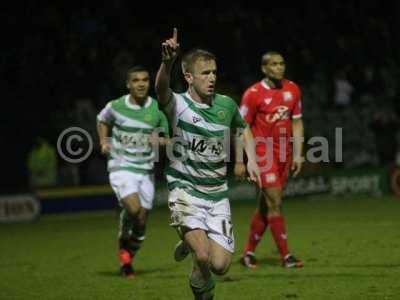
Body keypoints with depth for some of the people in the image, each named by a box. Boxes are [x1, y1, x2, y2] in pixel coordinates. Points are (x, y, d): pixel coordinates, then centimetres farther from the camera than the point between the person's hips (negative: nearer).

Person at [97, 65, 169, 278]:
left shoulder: (158, 109, -1)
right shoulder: (116, 106, -3)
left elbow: (166, 139, 9)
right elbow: (102, 121, 20)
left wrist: (160, 140, -13)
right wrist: (104, 142, 4)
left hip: (146, 170, 3)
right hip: (121, 167, -3)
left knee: (141, 222, 4)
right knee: (133, 208, -26)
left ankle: (126, 262, 25)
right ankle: (123, 243, 3)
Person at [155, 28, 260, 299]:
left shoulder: (226, 105, 3)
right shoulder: (178, 104, -10)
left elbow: (244, 130, 25)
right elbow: (161, 89, -35)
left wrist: (251, 160, 9)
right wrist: (167, 62, -55)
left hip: (217, 195, 4)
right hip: (185, 192, -4)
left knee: (220, 266, -4)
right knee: (204, 257, -24)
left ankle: (191, 244, 29)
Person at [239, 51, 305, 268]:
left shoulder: (292, 90, 7)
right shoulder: (253, 94, -10)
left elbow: (296, 122, 13)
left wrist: (297, 154, 7)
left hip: (284, 154, 6)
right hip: (263, 153, -6)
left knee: (266, 205, 10)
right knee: (275, 203, -11)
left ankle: (249, 252, 21)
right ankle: (285, 256, -7)